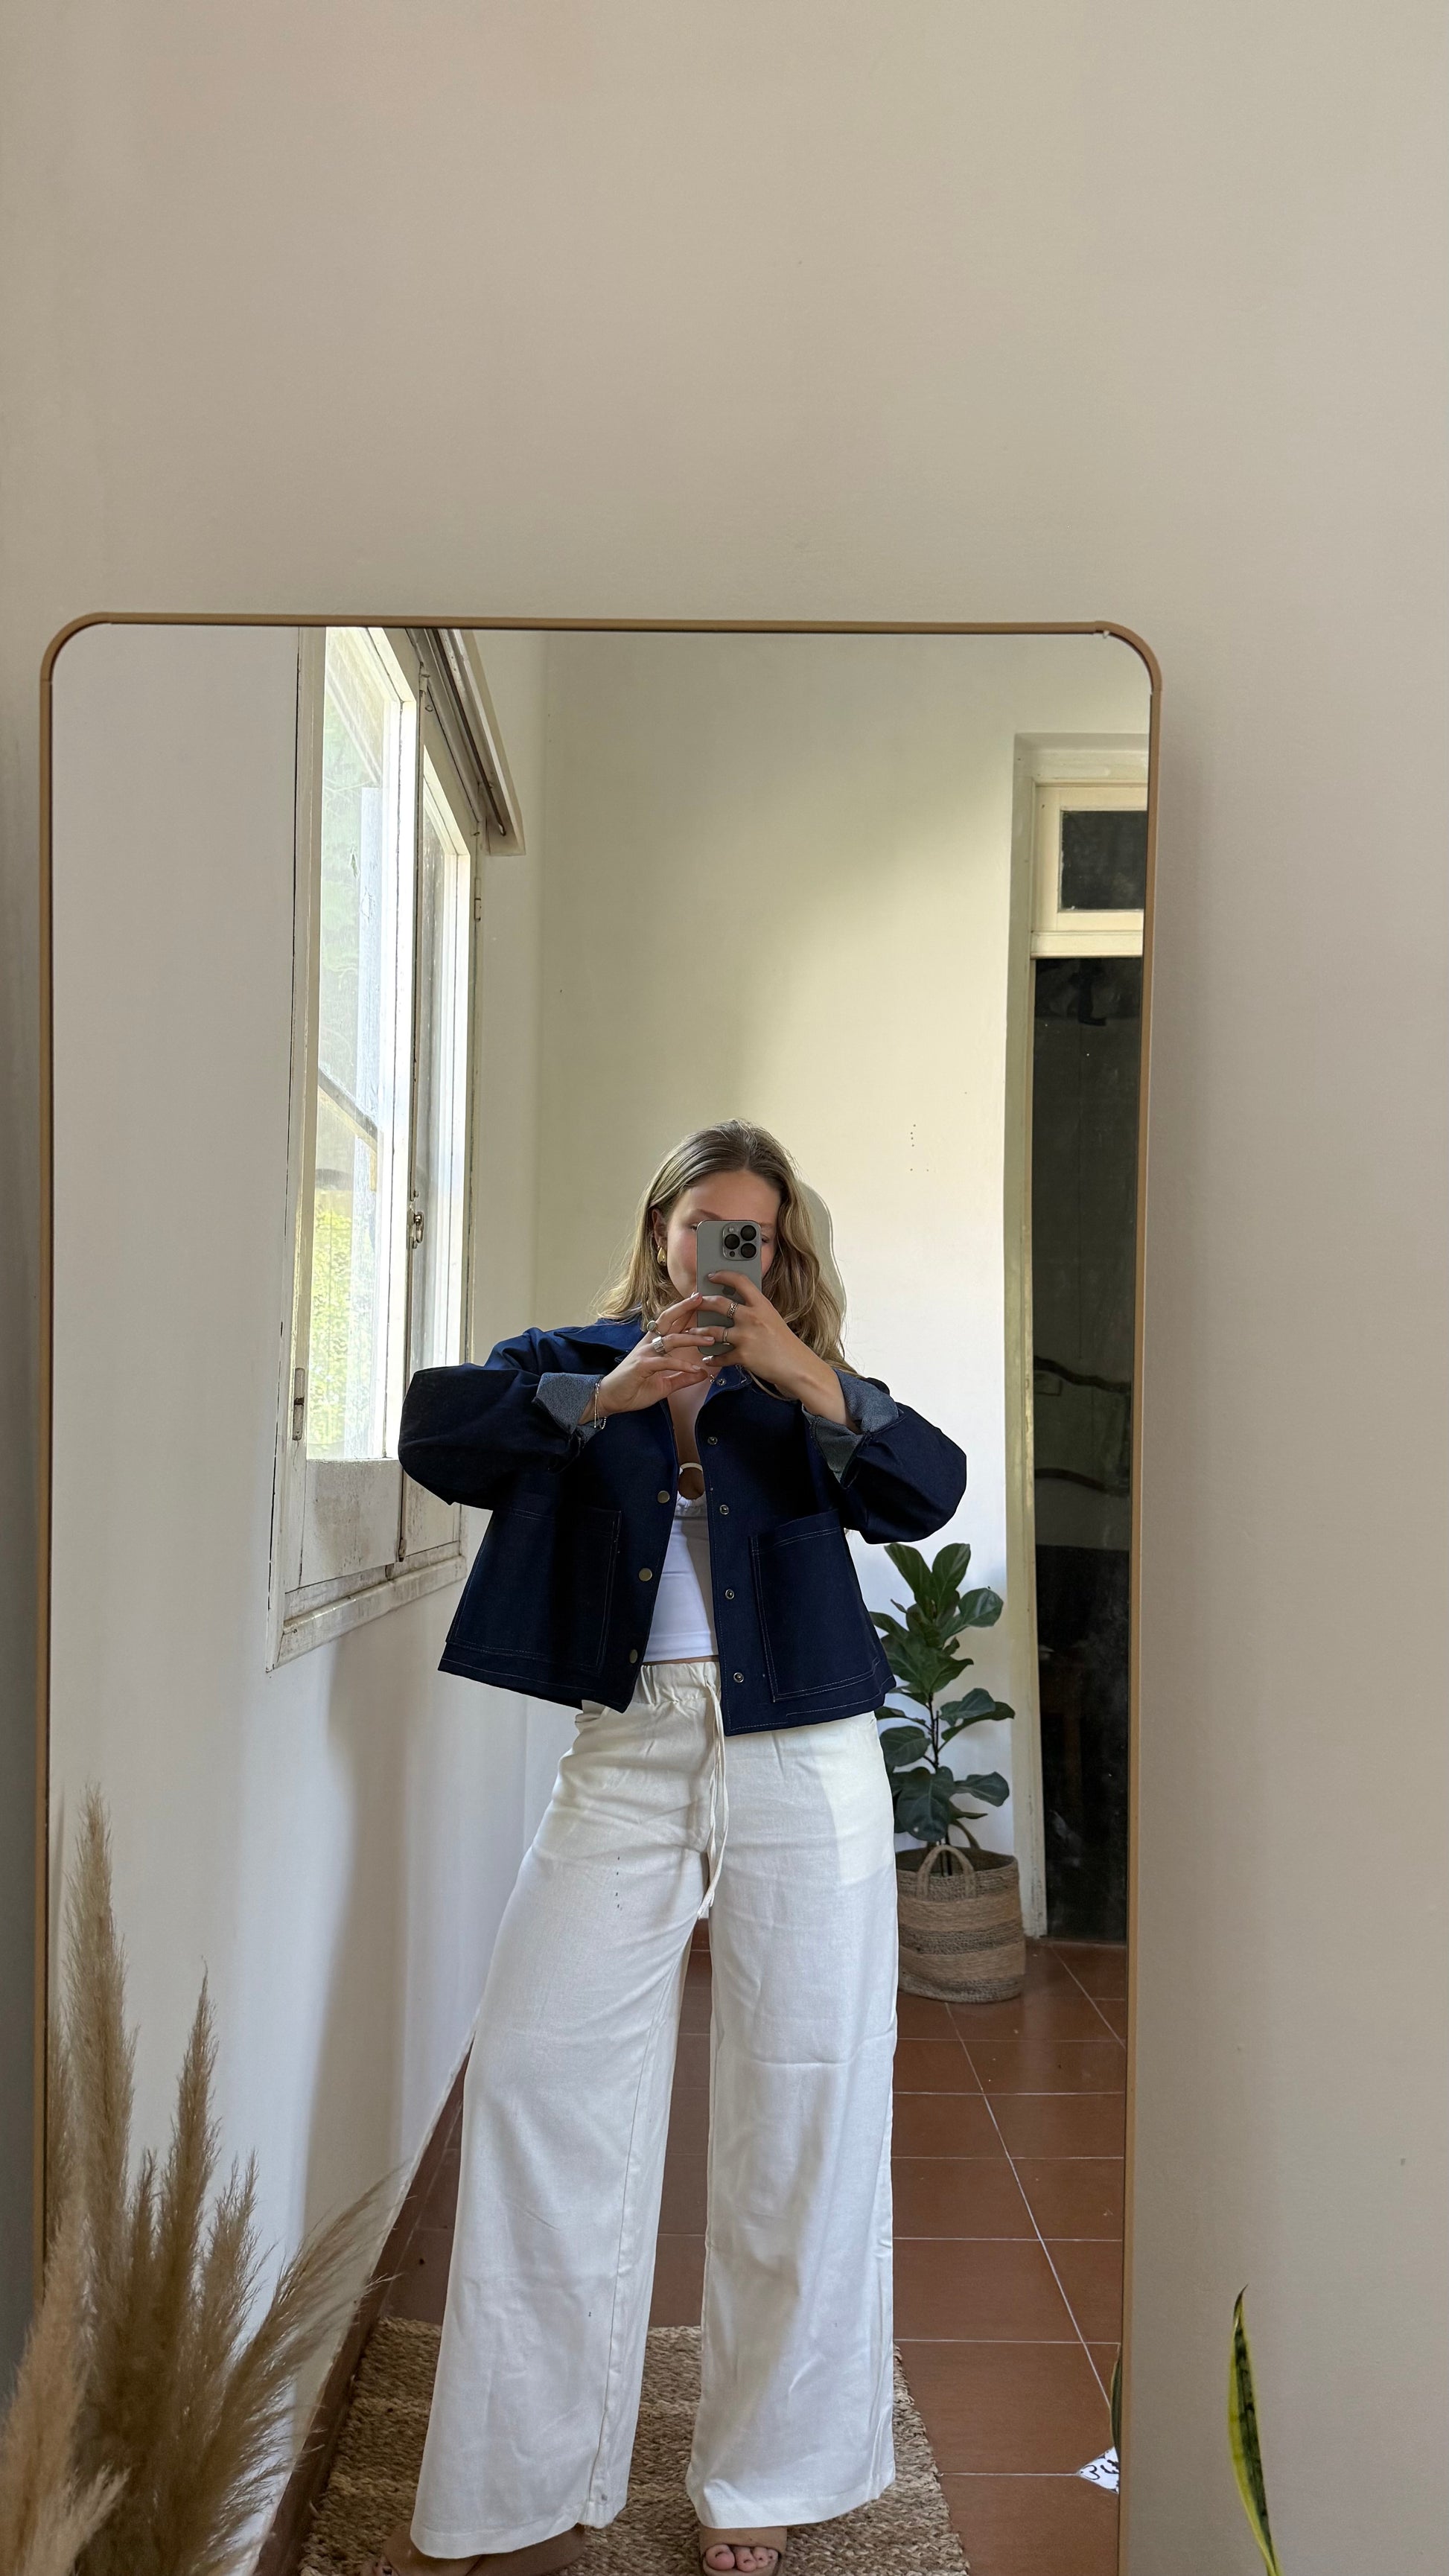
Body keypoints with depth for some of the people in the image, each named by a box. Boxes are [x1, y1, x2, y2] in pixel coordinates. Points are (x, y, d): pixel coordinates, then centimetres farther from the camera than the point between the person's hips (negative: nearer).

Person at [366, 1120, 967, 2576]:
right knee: (538, 2077, -3)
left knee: (800, 2106, 4)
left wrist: (808, 1382, -20)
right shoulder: (575, 1361, 10)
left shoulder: (810, 1387, 10)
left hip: (801, 1765, 0)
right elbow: (432, 1430, -7)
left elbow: (926, 1494, -6)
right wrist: (608, 1395, -17)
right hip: (625, 1759, 1)